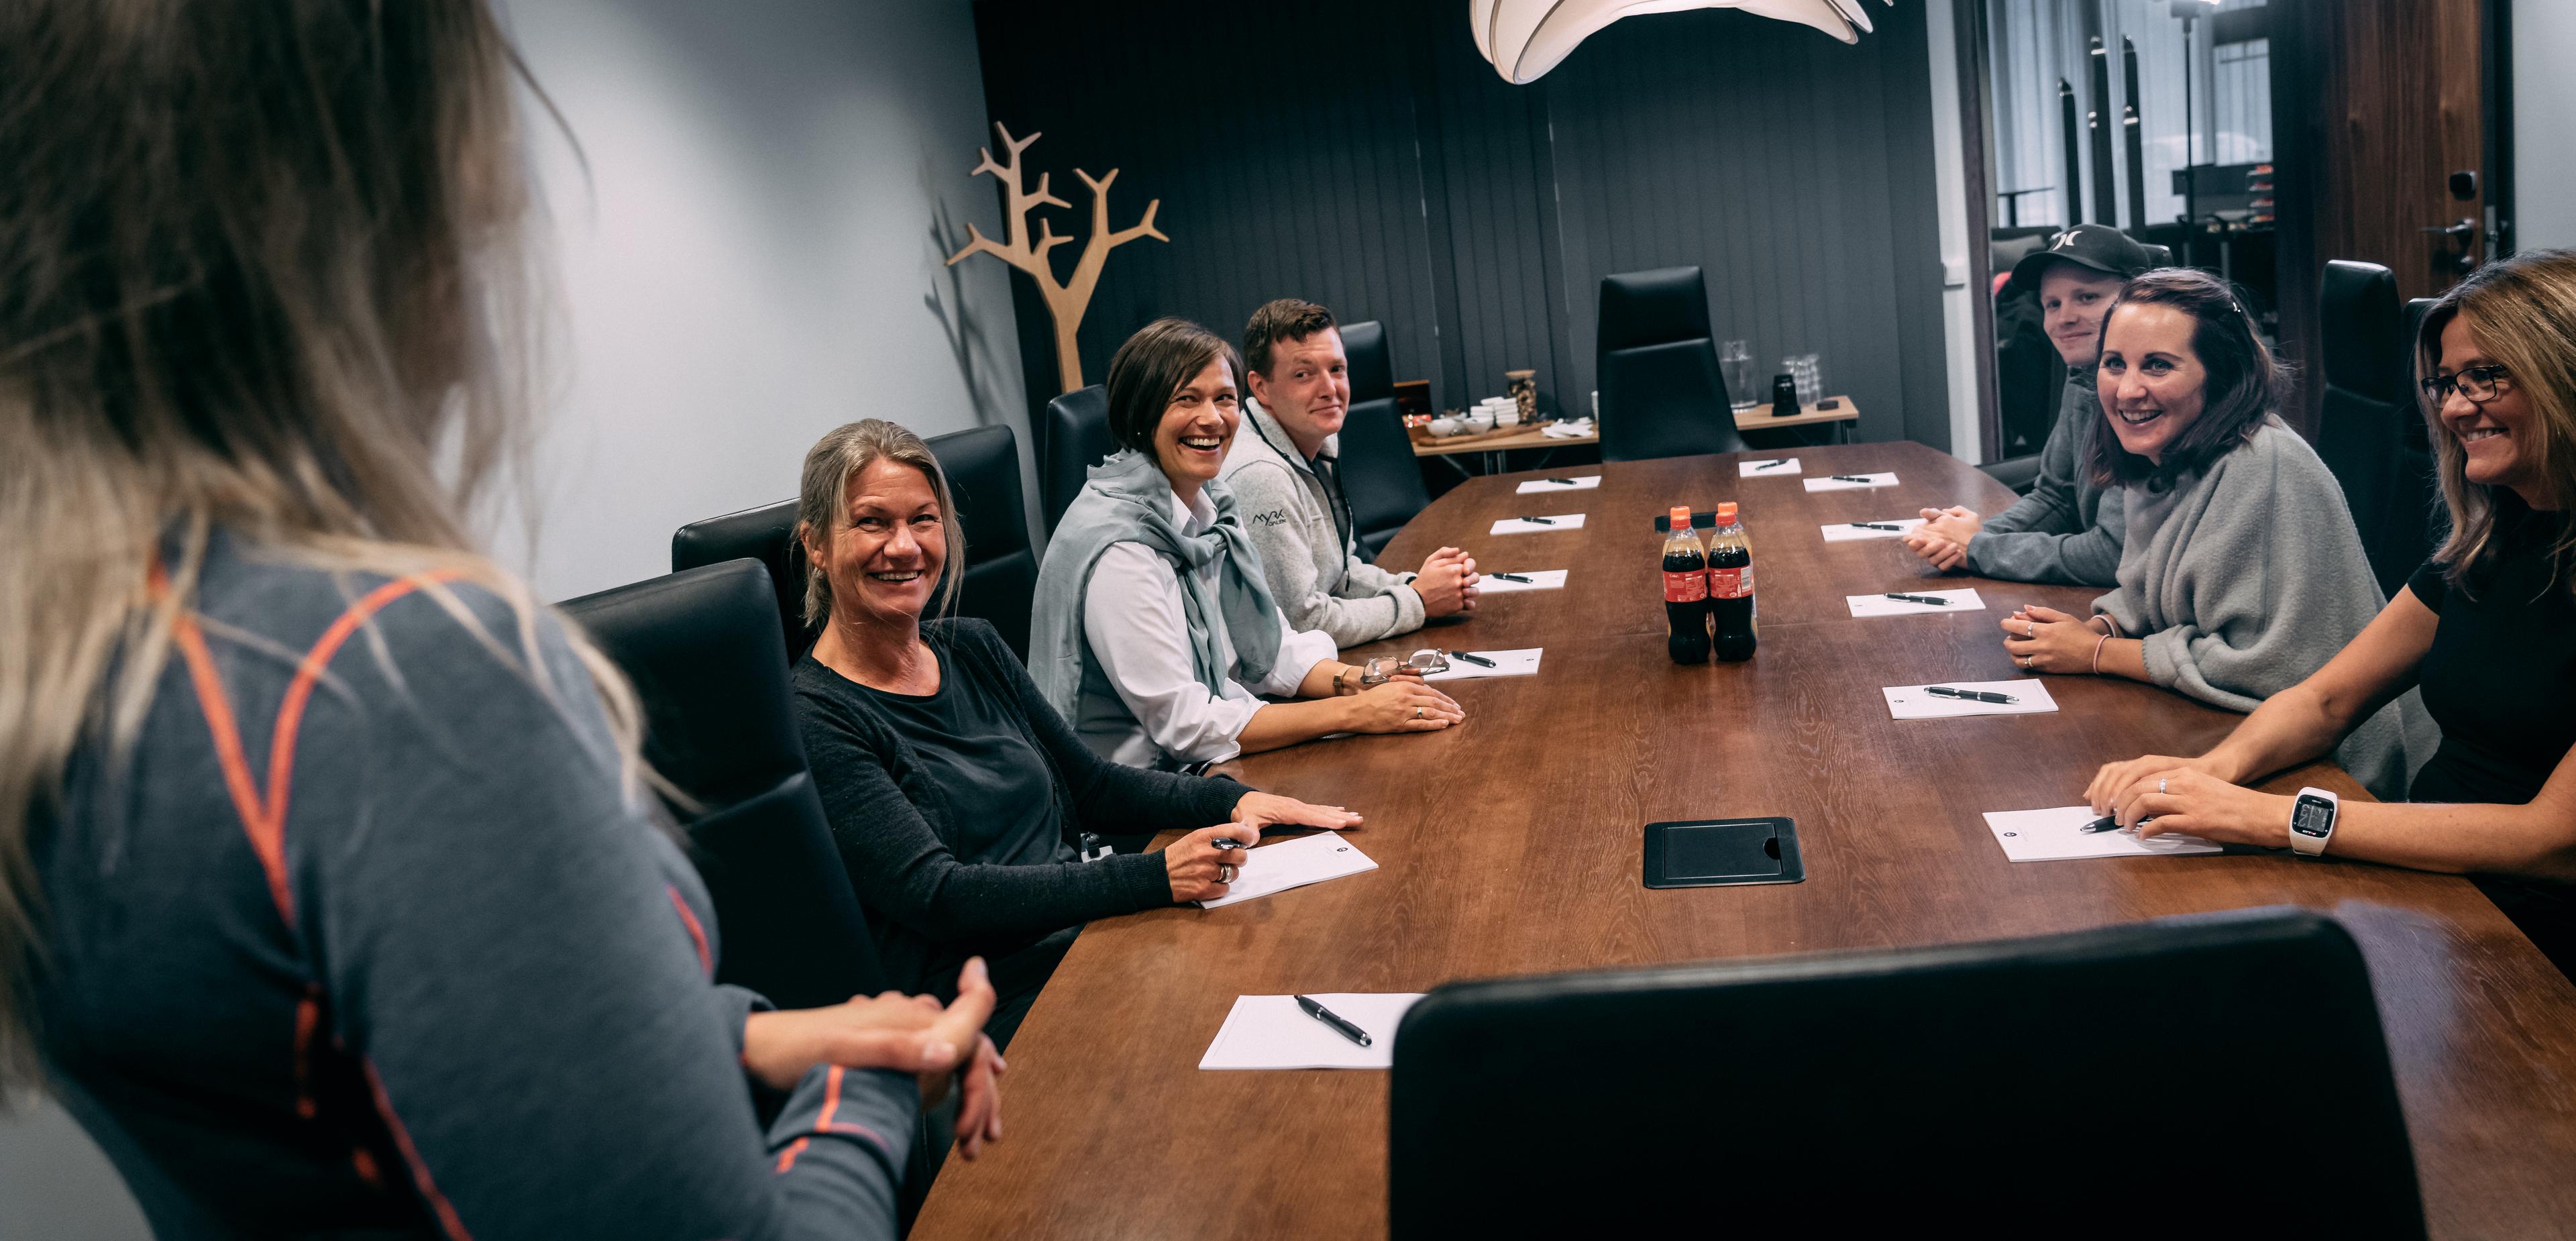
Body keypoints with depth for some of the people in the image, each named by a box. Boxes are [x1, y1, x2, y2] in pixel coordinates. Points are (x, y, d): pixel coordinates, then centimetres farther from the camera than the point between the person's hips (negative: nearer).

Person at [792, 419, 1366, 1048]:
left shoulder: (974, 649, 13)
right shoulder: (813, 720, -9)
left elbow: (1093, 785, 20)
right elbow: (936, 896, -17)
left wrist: (1232, 800, 2)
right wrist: (1155, 875, -25)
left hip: (1086, 928, 7)